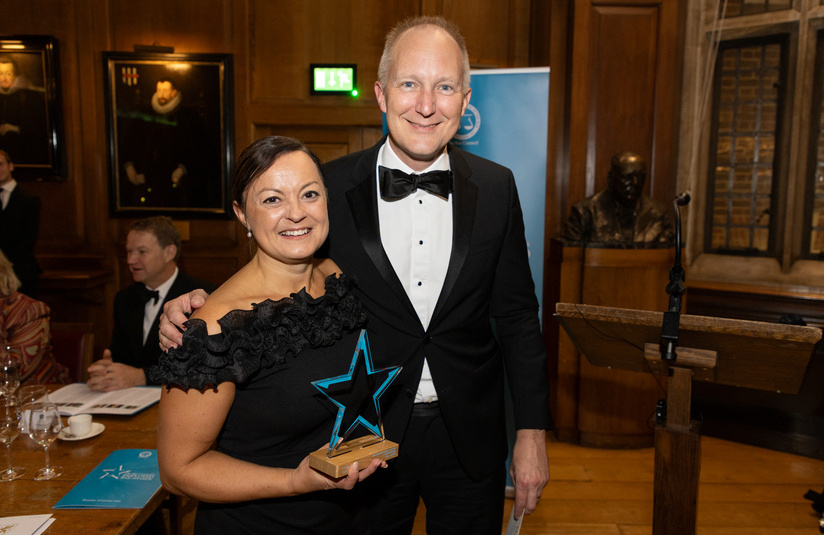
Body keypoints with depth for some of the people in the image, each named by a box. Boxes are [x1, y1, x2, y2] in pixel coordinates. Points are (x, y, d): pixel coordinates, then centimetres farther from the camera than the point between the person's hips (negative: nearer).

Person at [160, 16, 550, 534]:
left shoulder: (496, 187, -5)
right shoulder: (333, 186, -11)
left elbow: (516, 315, 0)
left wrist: (533, 429, -1)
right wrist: (204, 306, -20)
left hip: (469, 437, 2)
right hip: (364, 434, -1)